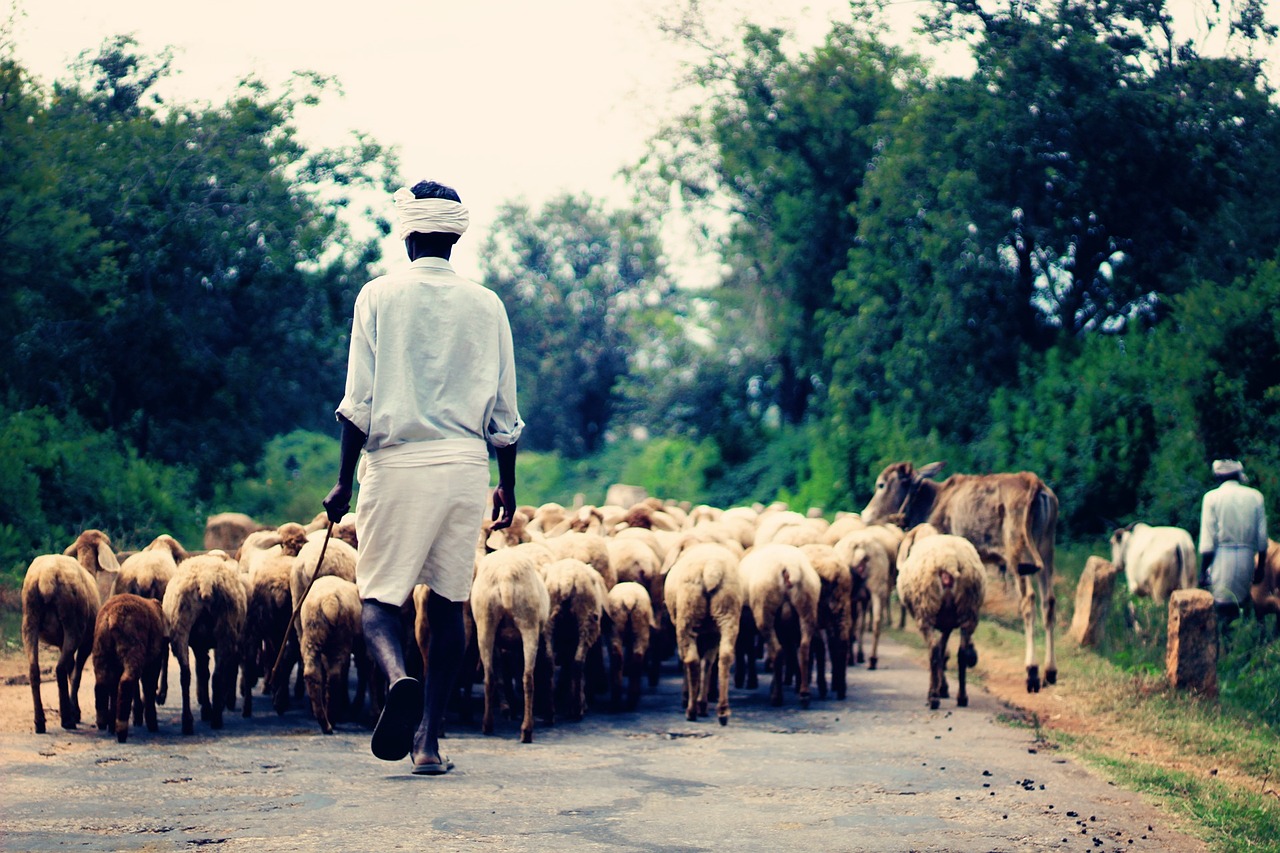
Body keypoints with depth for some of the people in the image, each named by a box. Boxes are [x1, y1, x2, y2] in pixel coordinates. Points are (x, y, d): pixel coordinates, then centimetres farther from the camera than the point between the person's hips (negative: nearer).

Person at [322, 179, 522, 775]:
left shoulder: (379, 296, 0)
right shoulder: (485, 305, 6)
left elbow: (359, 402, -4)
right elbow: (504, 411, 8)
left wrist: (343, 481, 2)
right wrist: (508, 484, 20)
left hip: (396, 460, -2)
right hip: (465, 464, 2)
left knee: (378, 597, 4)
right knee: (448, 604, 10)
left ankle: (398, 677, -28)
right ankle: (428, 740, 7)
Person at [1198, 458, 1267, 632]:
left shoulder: (1212, 497, -2)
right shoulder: (1255, 496, 6)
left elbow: (1207, 541, -5)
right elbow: (1262, 539, 7)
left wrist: (1203, 572, 0)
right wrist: (1260, 567, 17)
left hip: (1221, 557, -3)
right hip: (1247, 558, 3)